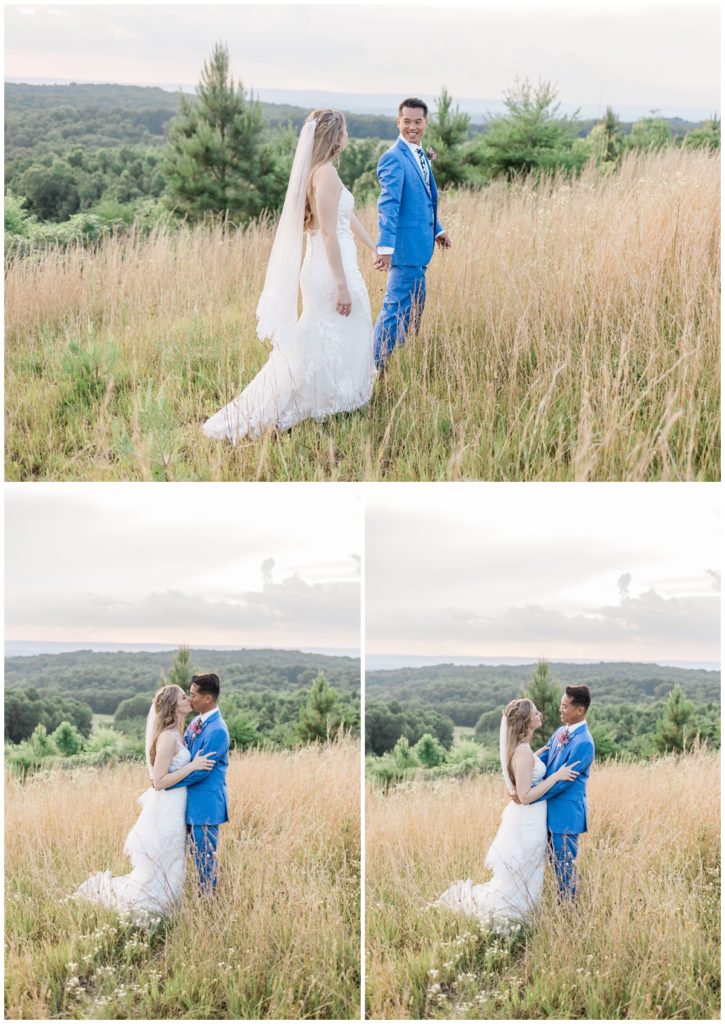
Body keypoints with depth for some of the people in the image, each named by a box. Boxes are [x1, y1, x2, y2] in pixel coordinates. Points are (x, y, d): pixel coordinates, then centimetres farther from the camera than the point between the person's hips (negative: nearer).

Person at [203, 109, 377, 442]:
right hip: (331, 272, -9)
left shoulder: (316, 171, 12)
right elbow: (328, 232, -21)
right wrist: (342, 285, -21)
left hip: (320, 270, 9)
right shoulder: (326, 173, -18)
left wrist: (375, 248, 33)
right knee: (335, 346, 1)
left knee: (311, 347, 15)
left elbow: (347, 216, 23)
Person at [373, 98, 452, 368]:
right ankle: (376, 365, -4)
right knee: (397, 305, -9)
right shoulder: (394, 158, -16)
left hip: (418, 244, 10)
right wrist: (385, 246, -30)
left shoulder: (420, 155, 13)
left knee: (415, 304, 20)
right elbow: (388, 204, -24)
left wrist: (437, 229, 23)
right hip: (406, 244, -10)